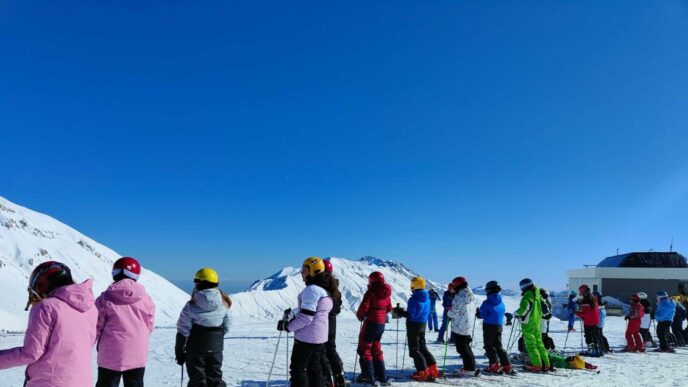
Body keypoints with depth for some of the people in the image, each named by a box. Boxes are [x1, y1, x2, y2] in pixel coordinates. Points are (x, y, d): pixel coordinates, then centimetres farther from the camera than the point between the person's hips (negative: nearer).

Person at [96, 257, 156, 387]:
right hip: (137, 356, 2)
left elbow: (96, 327, -4)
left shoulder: (106, 298, -10)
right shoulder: (146, 299, -4)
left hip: (111, 356, -2)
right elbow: (149, 327, 4)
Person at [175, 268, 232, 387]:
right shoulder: (224, 304, -3)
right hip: (216, 347, 3)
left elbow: (183, 330, -10)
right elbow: (227, 327, 4)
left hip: (195, 347, -3)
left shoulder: (191, 306, -14)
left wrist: (179, 351, 1)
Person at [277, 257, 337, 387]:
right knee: (314, 367, 19)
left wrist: (288, 326, -14)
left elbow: (306, 317, -23)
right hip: (321, 337, 9)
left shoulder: (311, 289, -20)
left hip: (306, 337, -9)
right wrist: (293, 312, 13)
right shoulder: (325, 289, 10)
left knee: (298, 368, 2)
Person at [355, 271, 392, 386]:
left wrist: (359, 315, -3)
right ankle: (382, 377, 17)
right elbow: (389, 308, 15)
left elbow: (364, 307, -21)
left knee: (364, 348, 3)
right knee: (376, 349, 17)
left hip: (371, 323, -7)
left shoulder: (371, 293, -15)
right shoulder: (387, 293, 7)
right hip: (382, 323, 7)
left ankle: (368, 376, -2)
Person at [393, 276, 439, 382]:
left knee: (414, 350, 1)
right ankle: (433, 370, 18)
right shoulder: (427, 298, 7)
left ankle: (423, 372, 1)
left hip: (414, 325, -8)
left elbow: (411, 314, -23)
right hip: (423, 324, 8)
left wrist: (400, 312, -10)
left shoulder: (414, 299, -20)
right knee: (422, 347, 18)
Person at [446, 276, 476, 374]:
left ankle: (469, 368, 4)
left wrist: (448, 313, 1)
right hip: (468, 327, 9)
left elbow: (454, 312, -19)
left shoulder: (459, 297, -19)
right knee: (466, 347, 19)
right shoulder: (471, 296, 9)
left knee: (462, 349, 1)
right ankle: (470, 366, 24)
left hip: (459, 328, -8)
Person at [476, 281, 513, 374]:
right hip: (499, 326, 6)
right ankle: (507, 366, 10)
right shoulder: (502, 303, 5)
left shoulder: (487, 303, -13)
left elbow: (482, 315, -10)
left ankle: (495, 365, -5)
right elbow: (502, 314, 13)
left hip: (489, 326, -6)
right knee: (498, 346, 14)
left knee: (489, 346, 4)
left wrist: (478, 313, 10)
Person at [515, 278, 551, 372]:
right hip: (537, 322, 8)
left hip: (528, 324, -8)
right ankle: (546, 364, 16)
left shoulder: (527, 296, -17)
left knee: (531, 345, -2)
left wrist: (517, 313, -7)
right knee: (539, 343, 14)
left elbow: (523, 309, -26)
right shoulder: (537, 295, 8)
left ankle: (537, 365, -2)